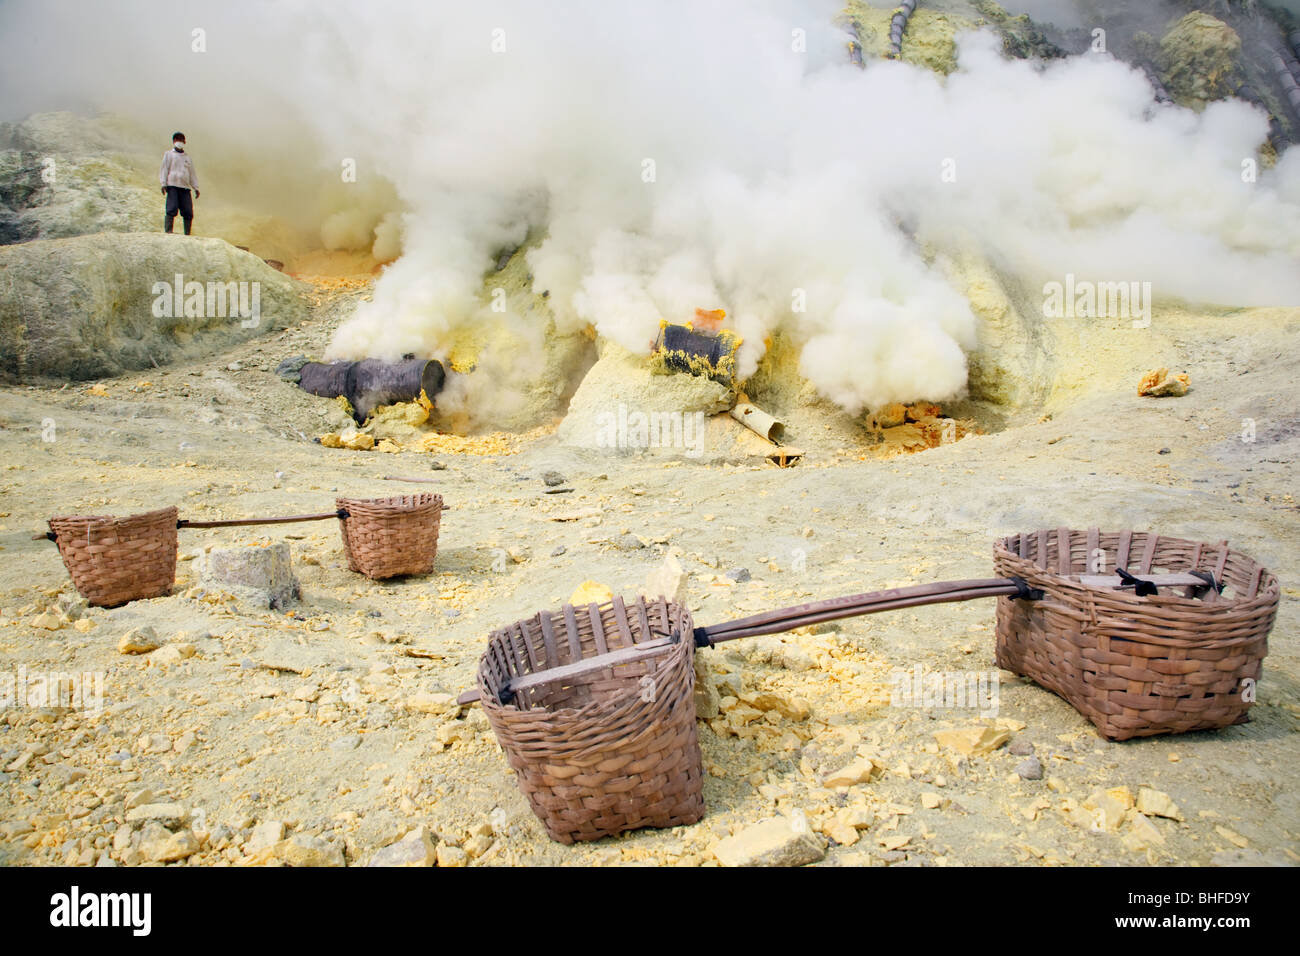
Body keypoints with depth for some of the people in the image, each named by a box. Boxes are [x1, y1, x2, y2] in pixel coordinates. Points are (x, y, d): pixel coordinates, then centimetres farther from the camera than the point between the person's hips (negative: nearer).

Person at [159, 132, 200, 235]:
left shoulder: (188, 157, 25)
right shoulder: (169, 154, 14)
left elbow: (192, 173, 24)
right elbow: (164, 169, 7)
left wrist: (196, 188, 13)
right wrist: (163, 184, -6)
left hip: (185, 187, 4)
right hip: (172, 185, -4)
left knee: (188, 212, -5)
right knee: (172, 210, -17)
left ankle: (187, 234, 0)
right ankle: (168, 231, -20)